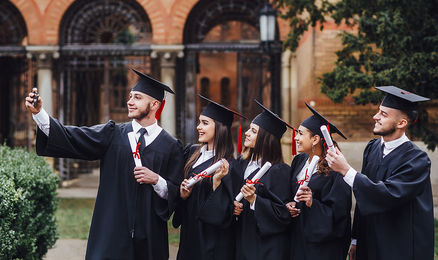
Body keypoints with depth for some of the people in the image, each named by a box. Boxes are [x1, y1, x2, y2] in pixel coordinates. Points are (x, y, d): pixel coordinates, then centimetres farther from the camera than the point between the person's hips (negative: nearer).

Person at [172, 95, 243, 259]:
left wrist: (217, 180, -26)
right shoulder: (191, 152, 6)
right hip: (189, 233, 6)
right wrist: (182, 194, -7)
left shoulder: (227, 165, -13)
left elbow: (223, 211, -16)